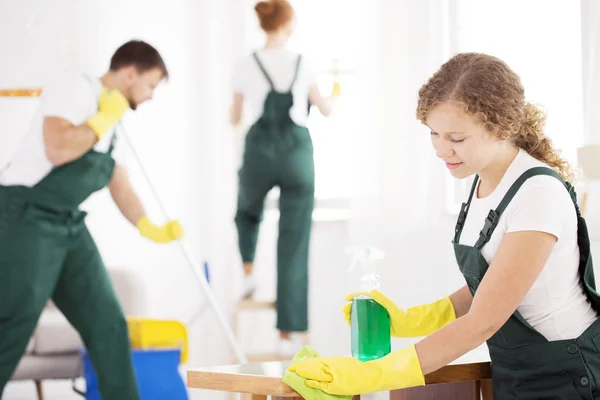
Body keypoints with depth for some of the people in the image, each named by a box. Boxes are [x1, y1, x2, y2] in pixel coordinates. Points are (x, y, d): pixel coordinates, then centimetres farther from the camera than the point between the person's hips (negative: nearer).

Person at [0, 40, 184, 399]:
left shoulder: (112, 125, 15)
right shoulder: (73, 90, -11)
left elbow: (121, 187, 21)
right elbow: (57, 150, -27)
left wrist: (150, 228, 7)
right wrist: (103, 119, -14)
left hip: (69, 225, 9)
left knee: (108, 325, 4)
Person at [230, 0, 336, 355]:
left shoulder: (248, 65, 3)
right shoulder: (303, 65, 3)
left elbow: (235, 119, 12)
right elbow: (326, 110, 16)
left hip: (259, 153, 1)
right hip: (297, 155, 0)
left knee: (248, 211, 35)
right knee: (294, 246, 2)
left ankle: (249, 270, 16)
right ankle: (287, 332, 0)